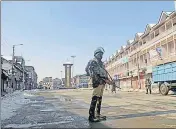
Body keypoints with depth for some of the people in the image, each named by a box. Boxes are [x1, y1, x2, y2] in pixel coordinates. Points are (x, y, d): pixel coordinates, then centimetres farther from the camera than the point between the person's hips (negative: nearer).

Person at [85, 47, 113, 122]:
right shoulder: (92, 62, -1)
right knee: (95, 98, -15)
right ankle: (91, 116, -15)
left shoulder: (101, 63, 26)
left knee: (100, 98, 12)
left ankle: (98, 114, 19)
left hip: (102, 82, 10)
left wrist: (107, 79, 13)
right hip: (97, 82, -10)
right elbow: (91, 72, -13)